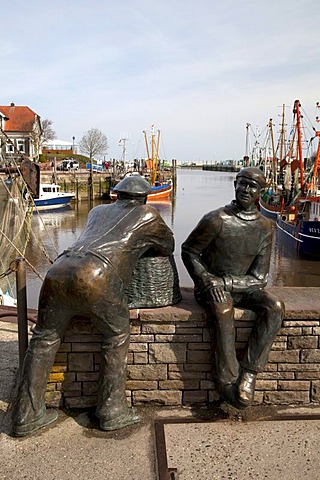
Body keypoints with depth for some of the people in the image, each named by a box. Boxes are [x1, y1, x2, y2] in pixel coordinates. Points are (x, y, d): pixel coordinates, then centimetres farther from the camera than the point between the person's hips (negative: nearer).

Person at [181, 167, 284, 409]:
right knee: (223, 310, -35)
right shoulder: (217, 219, -12)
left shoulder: (264, 226, -1)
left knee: (275, 307, -23)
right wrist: (207, 280, -16)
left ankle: (249, 373, -17)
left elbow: (259, 278, -4)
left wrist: (224, 282, -18)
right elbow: (188, 251, -1)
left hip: (243, 287, 4)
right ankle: (227, 380, -20)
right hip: (212, 287, -4)